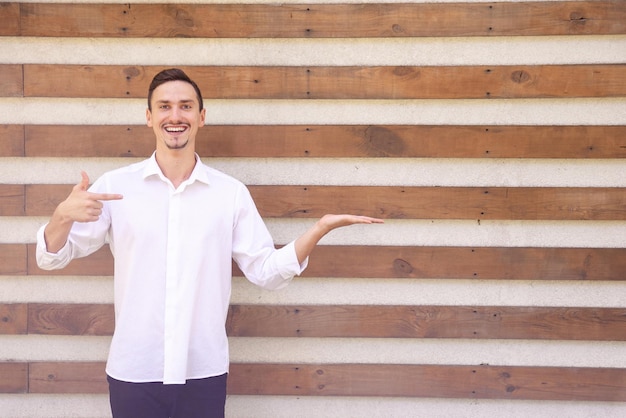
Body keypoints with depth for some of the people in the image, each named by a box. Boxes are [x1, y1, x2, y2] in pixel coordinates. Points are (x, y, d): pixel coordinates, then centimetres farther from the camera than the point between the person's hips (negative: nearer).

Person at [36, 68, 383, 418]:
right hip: (133, 372, 0)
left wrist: (320, 229, -11)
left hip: (204, 373, 1)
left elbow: (266, 271, 2)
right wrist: (63, 215, -21)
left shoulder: (232, 193, 1)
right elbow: (53, 257, 0)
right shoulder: (115, 186, -2)